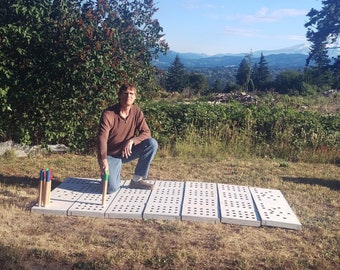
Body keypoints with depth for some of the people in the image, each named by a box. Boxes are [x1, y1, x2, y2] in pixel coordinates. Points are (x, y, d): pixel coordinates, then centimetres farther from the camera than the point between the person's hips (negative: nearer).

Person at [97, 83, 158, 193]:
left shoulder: (137, 111, -6)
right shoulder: (108, 114, -19)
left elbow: (146, 132, -10)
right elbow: (102, 138, -27)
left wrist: (132, 141, -30)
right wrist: (103, 160, -42)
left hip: (127, 152, 4)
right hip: (111, 155, -4)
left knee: (152, 143, -21)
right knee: (111, 188, -24)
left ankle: (136, 180, -7)